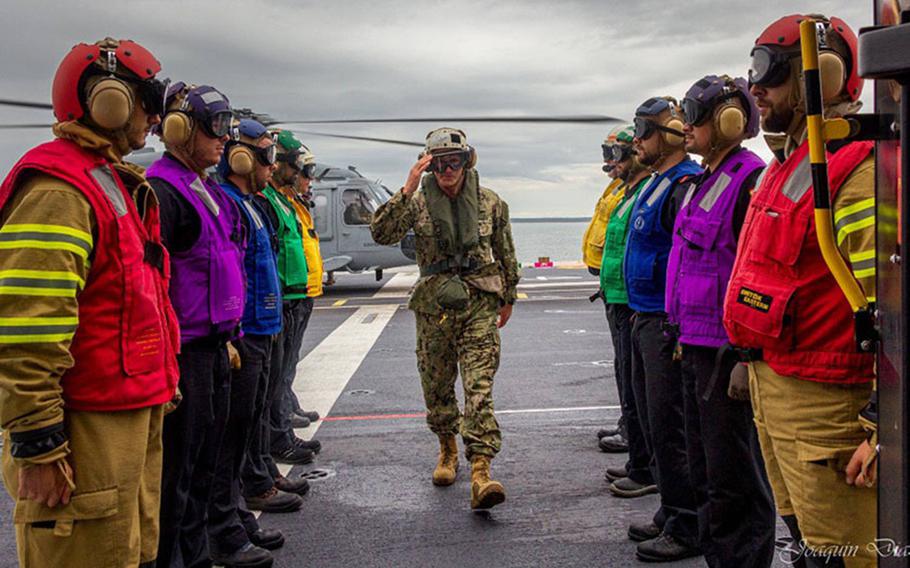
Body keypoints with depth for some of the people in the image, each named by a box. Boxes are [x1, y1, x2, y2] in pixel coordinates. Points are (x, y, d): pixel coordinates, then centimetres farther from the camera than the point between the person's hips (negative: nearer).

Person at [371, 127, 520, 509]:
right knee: (437, 385, 12)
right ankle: (448, 449, 36)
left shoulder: (490, 203, 3)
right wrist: (406, 191, -22)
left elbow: (505, 254, 14)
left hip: (479, 304, -1)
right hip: (433, 306, 1)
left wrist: (508, 299, 19)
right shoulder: (418, 202, 0)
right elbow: (381, 234, -16)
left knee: (479, 386, -13)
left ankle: (480, 471, -18)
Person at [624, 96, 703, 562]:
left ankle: (687, 528, 7)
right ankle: (671, 514, 28)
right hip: (645, 320, 11)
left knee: (670, 427, -4)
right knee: (652, 421, 16)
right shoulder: (655, 184, 16)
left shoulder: (684, 186, -16)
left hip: (668, 324, -11)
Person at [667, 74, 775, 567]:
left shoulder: (750, 181, -15)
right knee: (705, 470, 19)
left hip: (728, 350, -10)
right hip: (697, 346, 10)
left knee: (733, 477, 0)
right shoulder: (703, 182, 16)